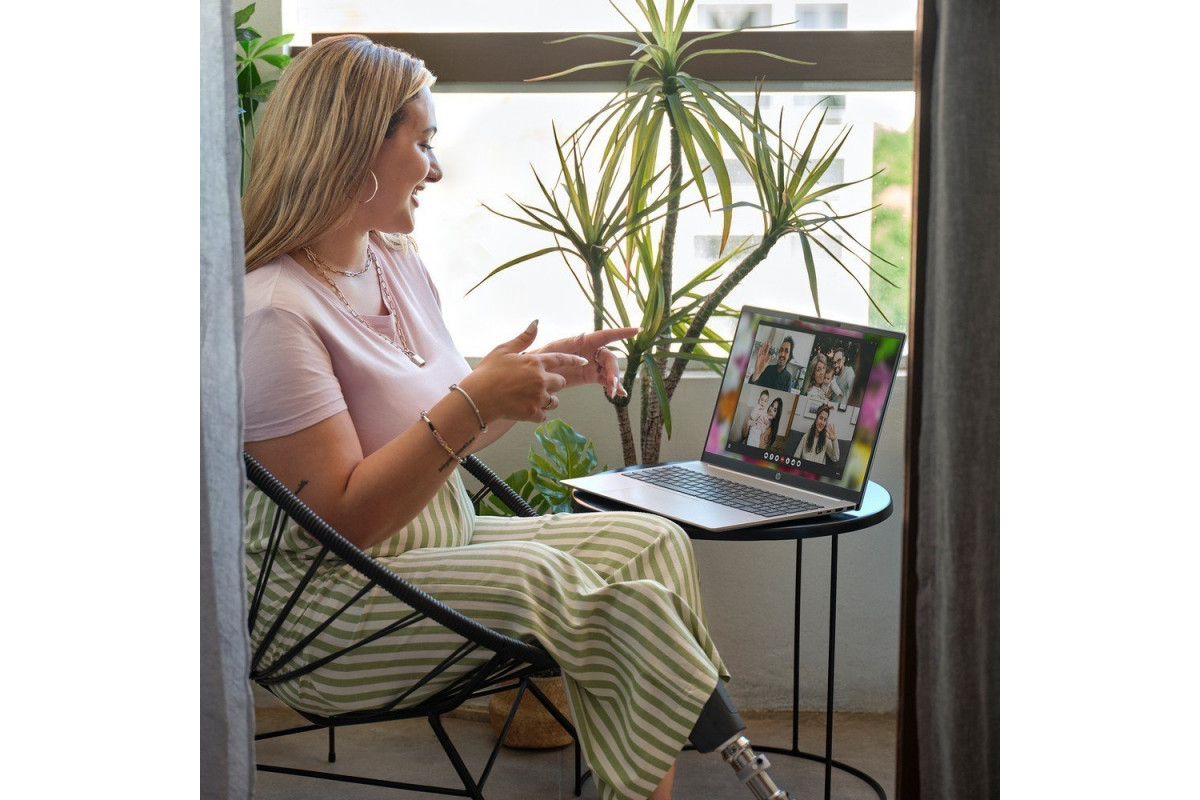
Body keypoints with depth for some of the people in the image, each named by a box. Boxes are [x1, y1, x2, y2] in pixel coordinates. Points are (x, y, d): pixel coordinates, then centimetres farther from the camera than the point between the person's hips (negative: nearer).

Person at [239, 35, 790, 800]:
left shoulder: (398, 264, 11)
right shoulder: (274, 311, -18)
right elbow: (344, 519, -22)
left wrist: (546, 371, 9)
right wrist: (474, 401, -26)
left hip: (443, 542, 9)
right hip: (327, 612, -9)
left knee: (652, 544, -7)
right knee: (547, 583, -30)